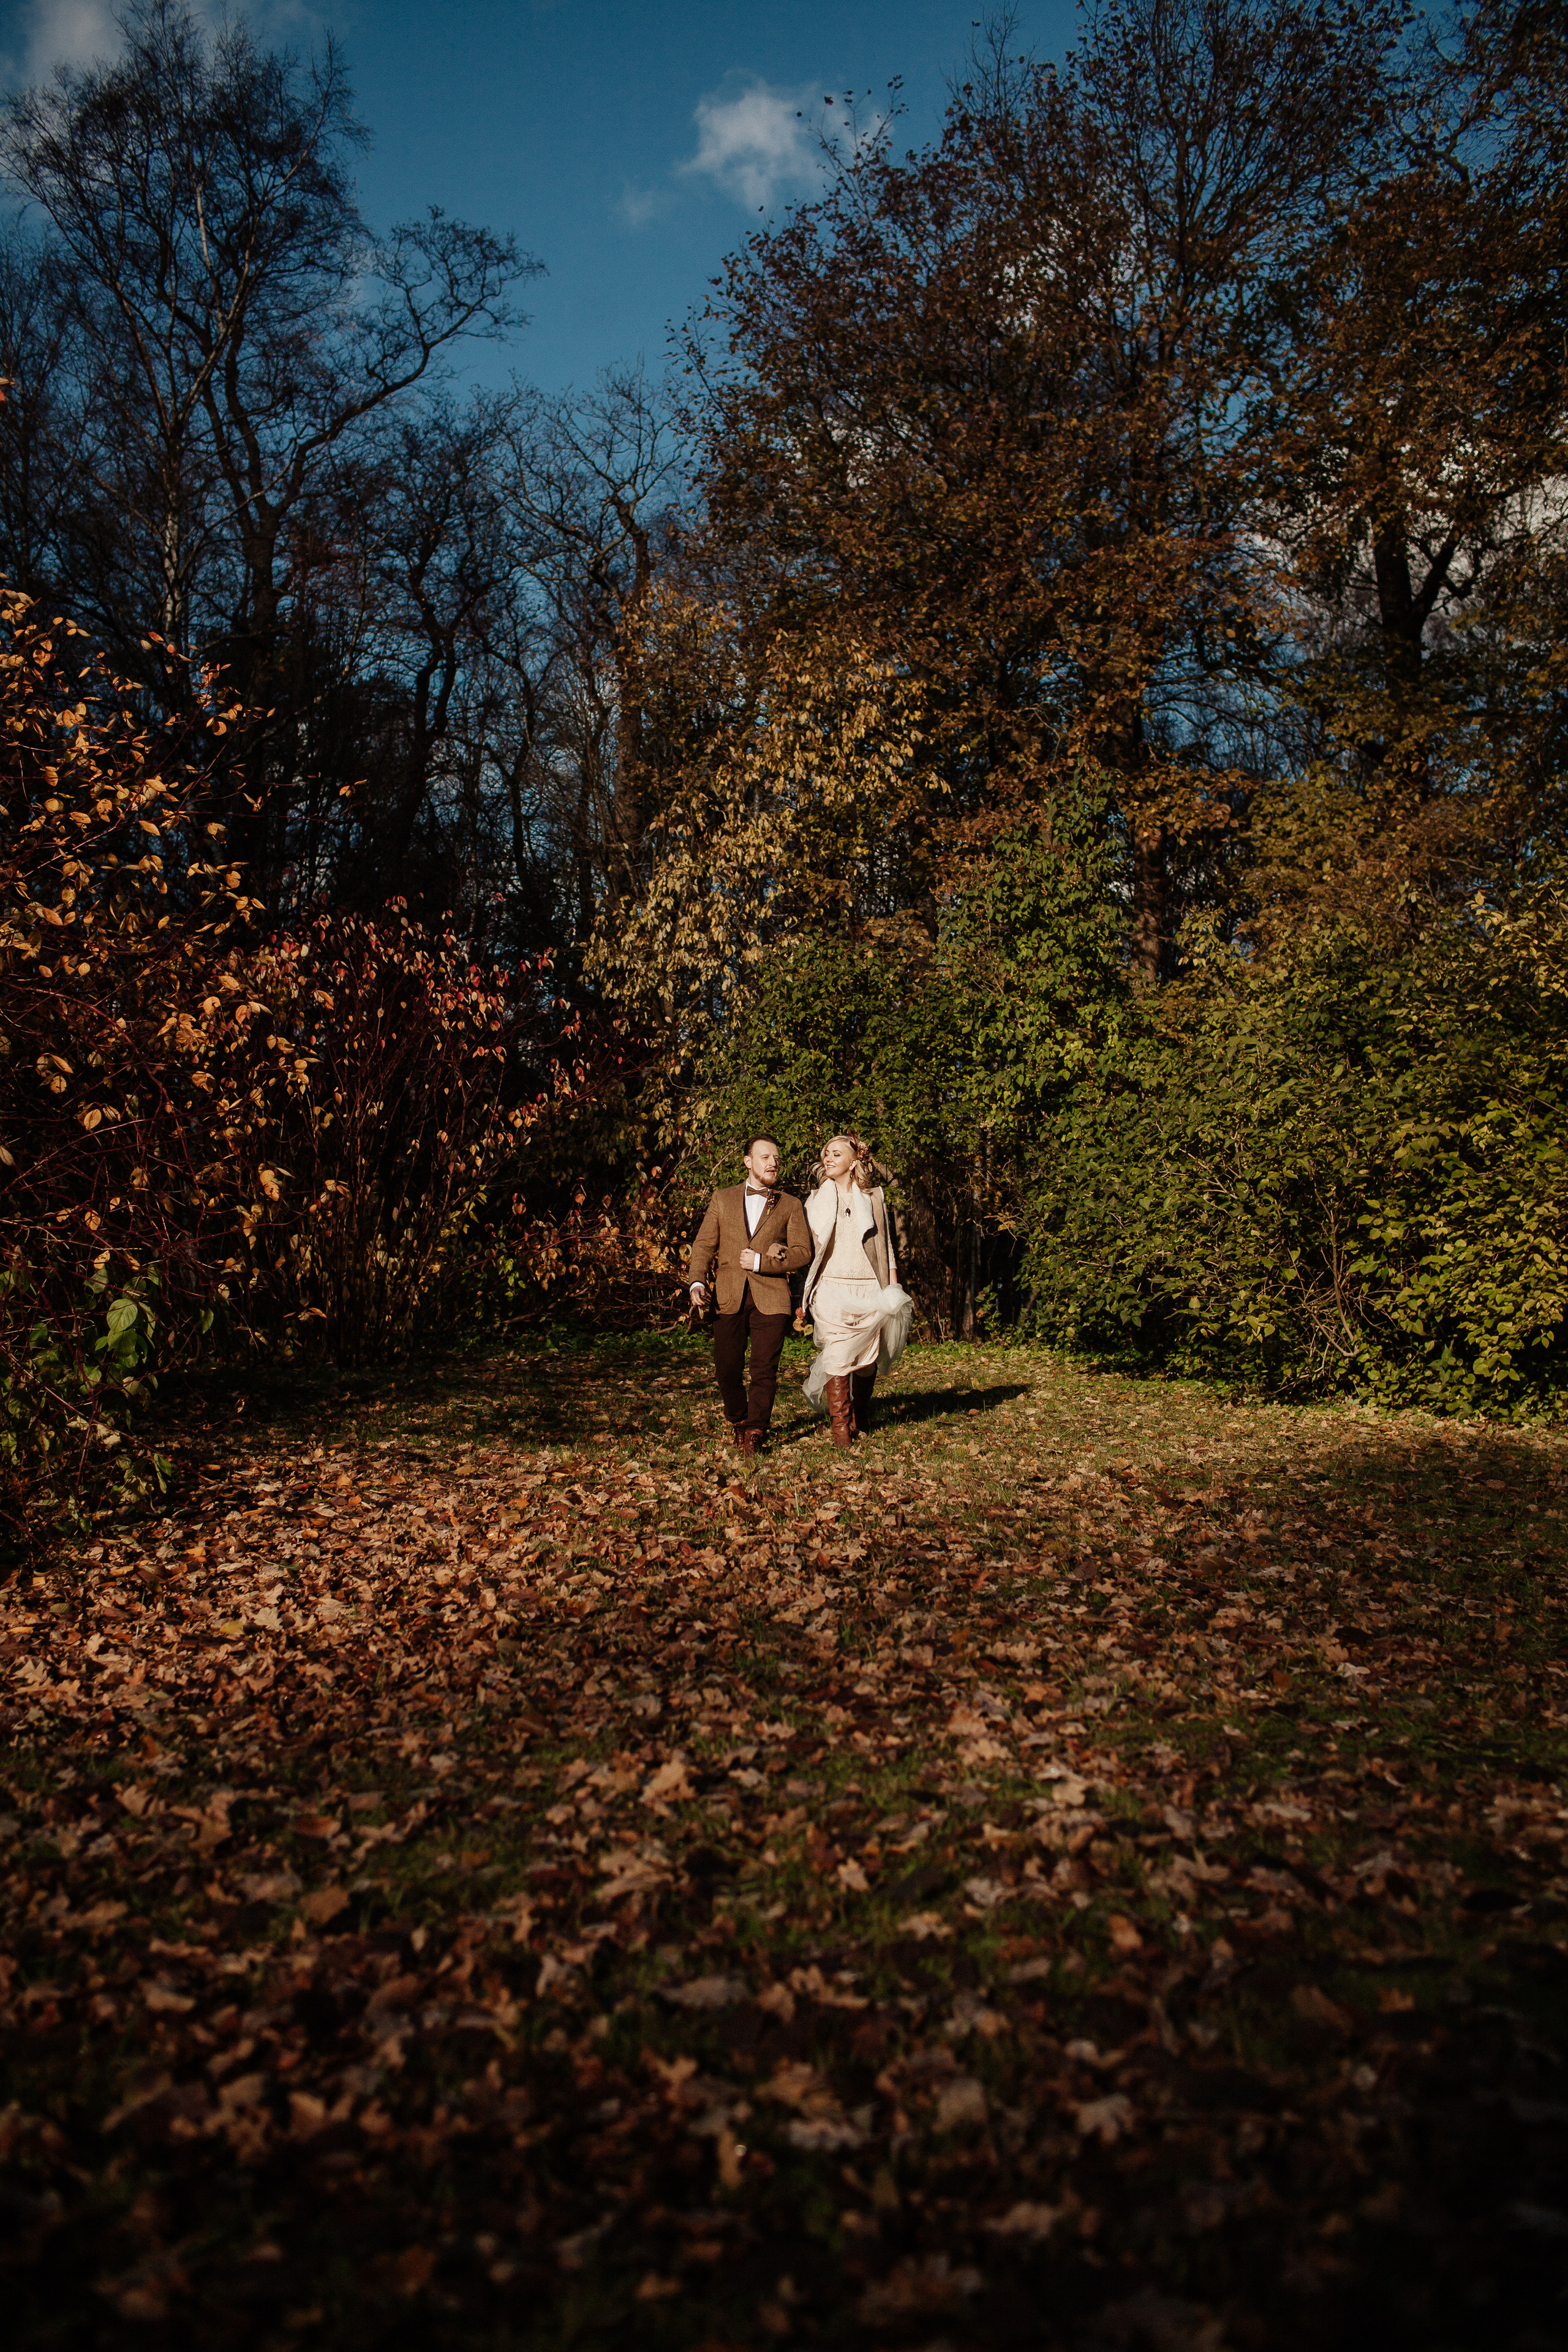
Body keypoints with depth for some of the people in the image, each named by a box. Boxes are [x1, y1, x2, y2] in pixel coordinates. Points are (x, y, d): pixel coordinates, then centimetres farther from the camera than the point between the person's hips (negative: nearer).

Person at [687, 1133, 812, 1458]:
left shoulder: (791, 1206, 11)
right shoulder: (723, 1199, 15)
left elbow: (803, 1253, 2)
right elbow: (704, 1245, 10)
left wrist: (761, 1262, -10)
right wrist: (697, 1282, -6)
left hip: (770, 1298, -1)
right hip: (729, 1297, 1)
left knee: (764, 1370, -6)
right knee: (727, 1369, 1)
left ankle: (756, 1432, 8)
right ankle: (738, 1422, 26)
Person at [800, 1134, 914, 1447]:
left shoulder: (873, 1198, 10)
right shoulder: (817, 1201, 11)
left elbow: (885, 1246, 12)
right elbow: (807, 1251, 13)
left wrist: (892, 1287, 6)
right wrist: (803, 1298, 9)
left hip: (869, 1290, 1)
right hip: (831, 1290, 0)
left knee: (867, 1360, 3)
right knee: (838, 1358, -12)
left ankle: (861, 1420, 24)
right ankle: (840, 1427, -5)